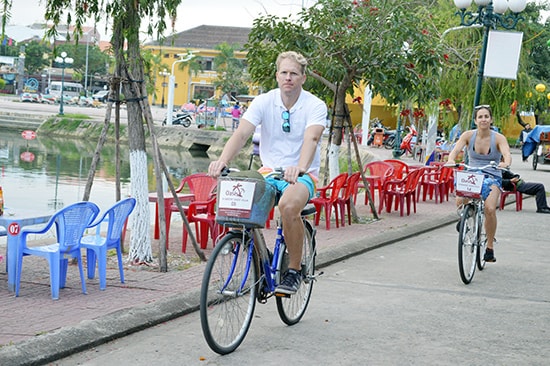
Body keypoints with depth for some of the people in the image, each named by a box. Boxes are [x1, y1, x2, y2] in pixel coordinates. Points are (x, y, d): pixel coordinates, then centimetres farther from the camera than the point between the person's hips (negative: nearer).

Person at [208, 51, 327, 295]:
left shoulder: (315, 106, -8)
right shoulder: (264, 102, -1)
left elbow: (311, 138, -27)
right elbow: (242, 133, -15)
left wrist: (300, 168, -48)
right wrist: (223, 160, -35)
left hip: (302, 176, -3)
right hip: (269, 172, 3)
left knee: (288, 205, -37)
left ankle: (295, 269, -14)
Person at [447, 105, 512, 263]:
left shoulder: (498, 138, -7)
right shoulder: (468, 135, -2)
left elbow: (507, 155, -22)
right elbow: (455, 150, -14)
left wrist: (505, 163, -45)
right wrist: (451, 160, -36)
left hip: (492, 177, -1)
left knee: (490, 209, -28)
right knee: (460, 201, -30)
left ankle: (490, 247, -12)